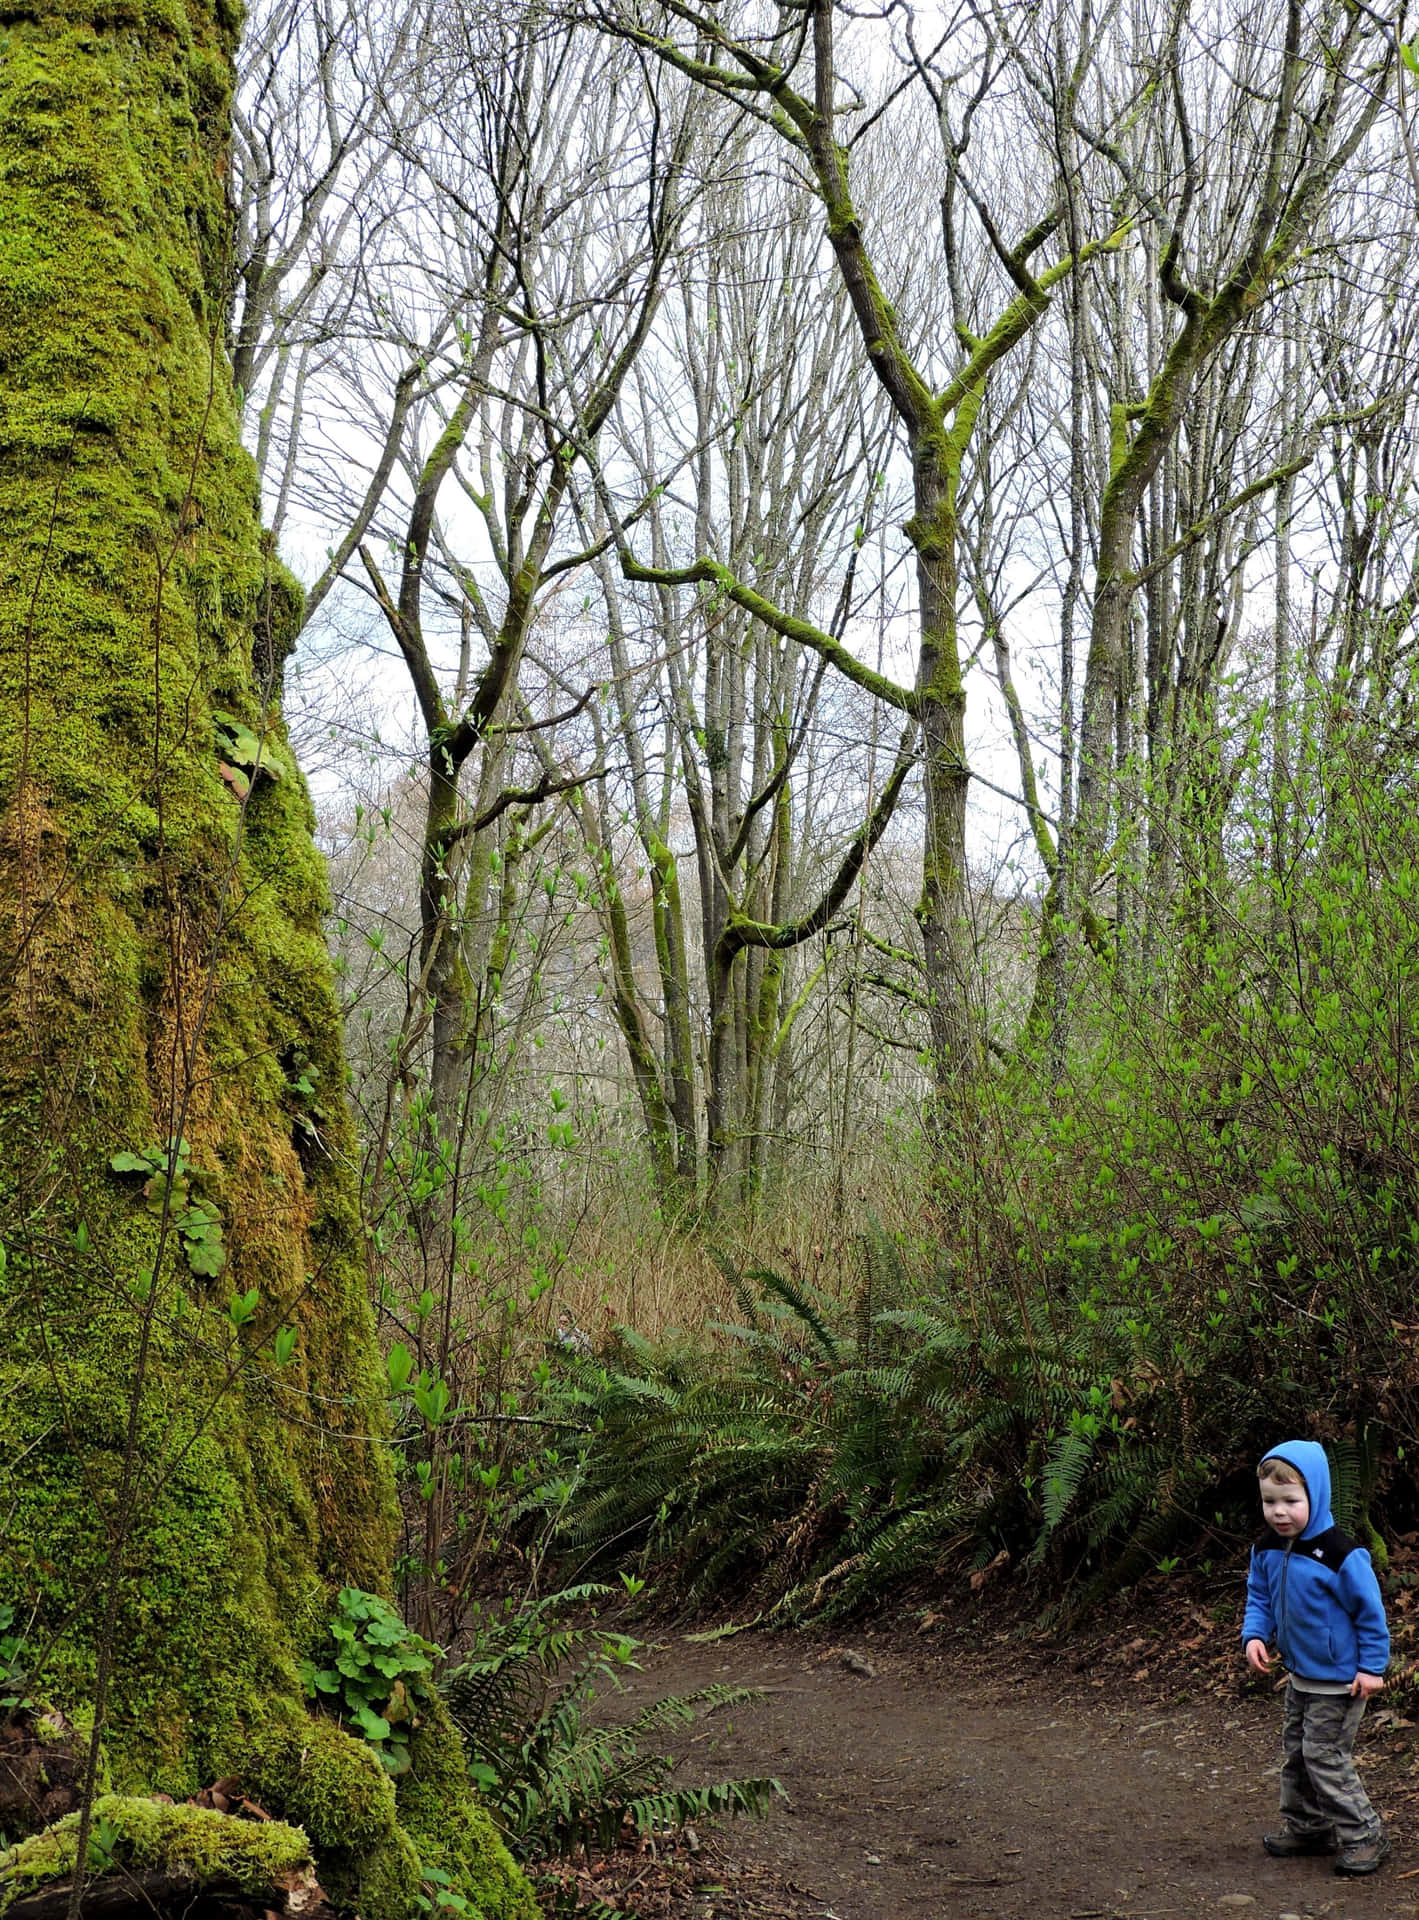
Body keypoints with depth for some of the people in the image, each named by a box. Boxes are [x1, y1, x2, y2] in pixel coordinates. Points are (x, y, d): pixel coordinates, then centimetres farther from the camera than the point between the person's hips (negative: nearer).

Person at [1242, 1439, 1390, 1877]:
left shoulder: (1340, 1555, -26)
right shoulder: (1267, 1549, -5)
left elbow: (1370, 1611, -17)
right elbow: (1259, 1598, 9)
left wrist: (1372, 1667, -13)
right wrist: (1254, 1636, -9)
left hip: (1338, 1680, -8)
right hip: (1300, 1675, 8)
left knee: (1324, 1757, -3)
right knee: (1296, 1752, 17)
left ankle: (1364, 1836, 11)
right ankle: (1306, 1827, 33)